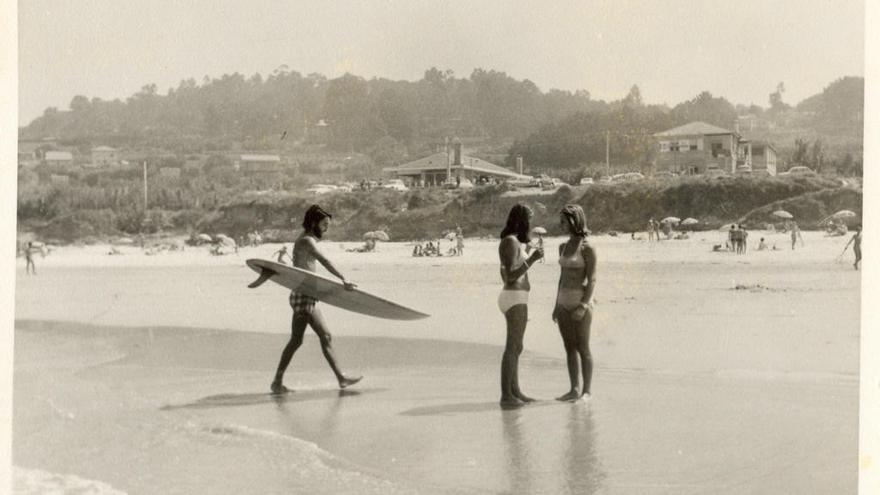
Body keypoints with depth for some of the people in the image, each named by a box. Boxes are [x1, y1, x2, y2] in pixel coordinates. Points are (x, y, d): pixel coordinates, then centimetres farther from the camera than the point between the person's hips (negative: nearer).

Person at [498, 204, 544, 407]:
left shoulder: (512, 241, 15)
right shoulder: (511, 242, -16)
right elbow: (511, 276, -22)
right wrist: (532, 259, -24)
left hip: (516, 300, 10)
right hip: (515, 300, -10)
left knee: (516, 347, 14)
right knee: (513, 348, -10)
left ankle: (515, 391, 20)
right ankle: (506, 396, -10)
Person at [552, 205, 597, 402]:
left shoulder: (587, 249, -11)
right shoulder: (563, 247, 12)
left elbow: (592, 280, -13)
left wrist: (583, 306, -22)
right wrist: (557, 305, 17)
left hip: (581, 301, -7)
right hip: (564, 302, 7)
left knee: (583, 348, -3)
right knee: (569, 348, 8)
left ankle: (586, 391, 3)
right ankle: (574, 390, 14)